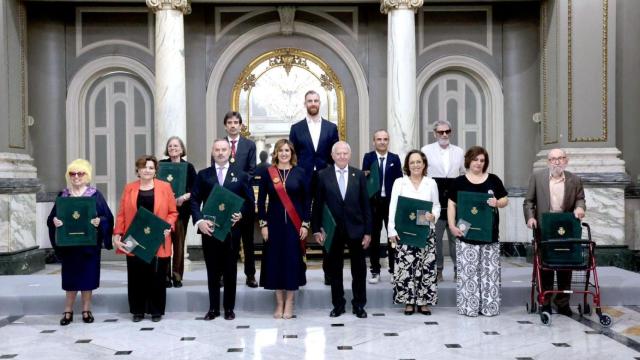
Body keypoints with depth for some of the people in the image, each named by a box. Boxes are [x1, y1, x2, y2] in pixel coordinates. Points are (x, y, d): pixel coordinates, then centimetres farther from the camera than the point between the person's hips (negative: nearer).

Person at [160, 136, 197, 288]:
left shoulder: (188, 167, 3)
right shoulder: (161, 164, 3)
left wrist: (185, 197, -15)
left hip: (182, 209, 1)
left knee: (179, 243, 6)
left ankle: (177, 275, 15)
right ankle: (165, 275, 7)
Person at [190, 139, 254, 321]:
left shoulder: (241, 175, 6)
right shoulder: (203, 175, 7)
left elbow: (250, 201, 5)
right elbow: (194, 200, 1)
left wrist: (241, 214, -13)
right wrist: (199, 221, -13)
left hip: (231, 229, 0)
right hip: (209, 229, 1)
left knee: (230, 270, 7)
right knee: (212, 271, 8)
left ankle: (229, 308, 17)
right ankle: (213, 308, 17)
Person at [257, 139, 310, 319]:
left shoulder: (299, 172, 2)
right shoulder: (268, 173, 2)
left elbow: (307, 199, 2)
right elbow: (261, 200, 3)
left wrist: (305, 224, -3)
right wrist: (263, 224, -3)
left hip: (294, 224, 0)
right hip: (274, 223, 1)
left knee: (293, 260, 2)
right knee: (275, 260, 3)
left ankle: (289, 303, 13)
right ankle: (279, 303, 15)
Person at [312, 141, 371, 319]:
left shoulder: (359, 175, 2)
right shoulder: (323, 175, 0)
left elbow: (365, 205, 2)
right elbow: (317, 204, 1)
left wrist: (368, 231, -2)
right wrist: (316, 229, -4)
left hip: (356, 229, 1)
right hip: (333, 230, 0)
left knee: (359, 269, 8)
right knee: (334, 269, 8)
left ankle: (359, 305, 21)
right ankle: (338, 304, 21)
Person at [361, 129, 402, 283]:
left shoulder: (395, 158, 4)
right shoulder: (368, 157, 2)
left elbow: (399, 181, 2)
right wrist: (366, 175, -27)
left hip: (391, 201, 0)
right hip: (373, 202, 0)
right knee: (374, 237, 6)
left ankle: (394, 269, 16)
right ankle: (375, 271, 15)